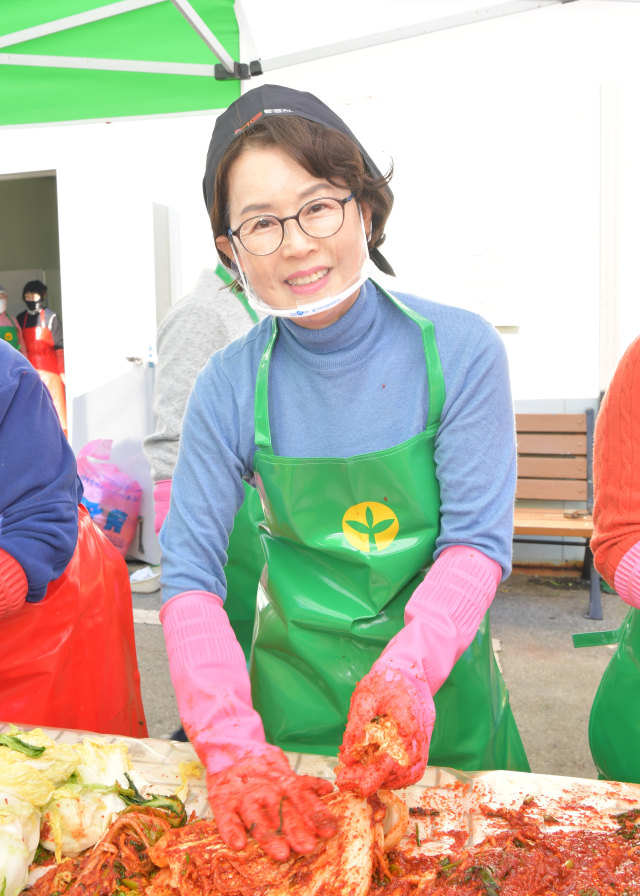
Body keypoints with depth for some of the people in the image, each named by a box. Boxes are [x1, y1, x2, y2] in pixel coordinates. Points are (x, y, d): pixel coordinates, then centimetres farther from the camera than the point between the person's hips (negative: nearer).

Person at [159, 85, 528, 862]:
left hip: (441, 692, 0)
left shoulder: (461, 351, -13)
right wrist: (230, 743, -24)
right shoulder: (230, 386, -10)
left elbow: (478, 539, -14)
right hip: (295, 703, 1)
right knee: (301, 855, 19)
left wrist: (407, 671, -30)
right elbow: (189, 572, -11)